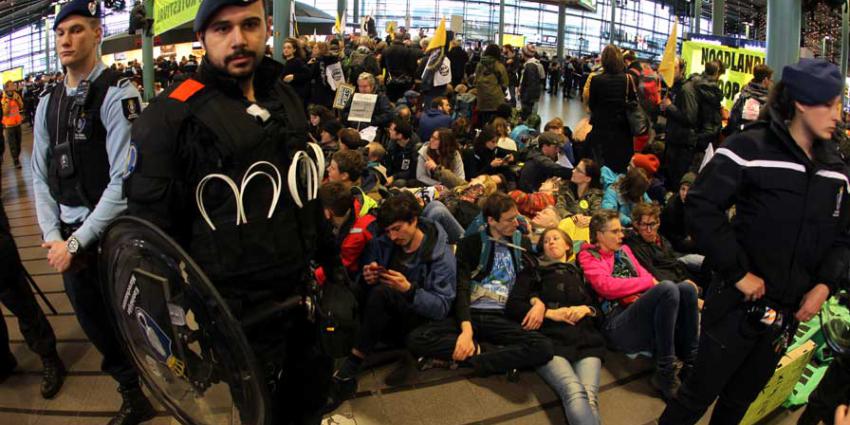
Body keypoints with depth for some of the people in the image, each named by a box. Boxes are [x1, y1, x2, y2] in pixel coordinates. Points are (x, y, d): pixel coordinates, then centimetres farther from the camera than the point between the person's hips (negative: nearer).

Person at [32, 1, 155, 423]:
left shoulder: (117, 95, -15)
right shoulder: (48, 103, 7)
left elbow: (125, 181, -21)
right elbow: (41, 176, 10)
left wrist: (78, 242, -17)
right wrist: (53, 236, -2)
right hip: (69, 235, 7)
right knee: (91, 318, 18)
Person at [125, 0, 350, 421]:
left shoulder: (286, 97, 7)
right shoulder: (170, 116, -13)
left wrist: (332, 262, 17)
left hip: (301, 293, 6)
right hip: (235, 315, -6)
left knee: (308, 398, 23)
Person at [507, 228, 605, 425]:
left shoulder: (581, 274, 33)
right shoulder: (532, 273, 24)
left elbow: (601, 312, 26)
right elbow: (512, 306, 9)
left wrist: (587, 310, 3)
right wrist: (549, 313, -2)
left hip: (586, 341, 3)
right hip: (551, 340, -2)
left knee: (590, 394, -30)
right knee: (574, 392, -33)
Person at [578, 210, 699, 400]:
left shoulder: (624, 250, 27)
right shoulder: (588, 256, 6)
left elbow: (644, 274, 17)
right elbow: (607, 286, -11)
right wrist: (649, 282, -6)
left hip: (644, 317, 7)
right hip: (617, 325, -7)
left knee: (687, 288, -17)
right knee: (667, 288, -29)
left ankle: (691, 363, -14)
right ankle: (665, 374, -27)